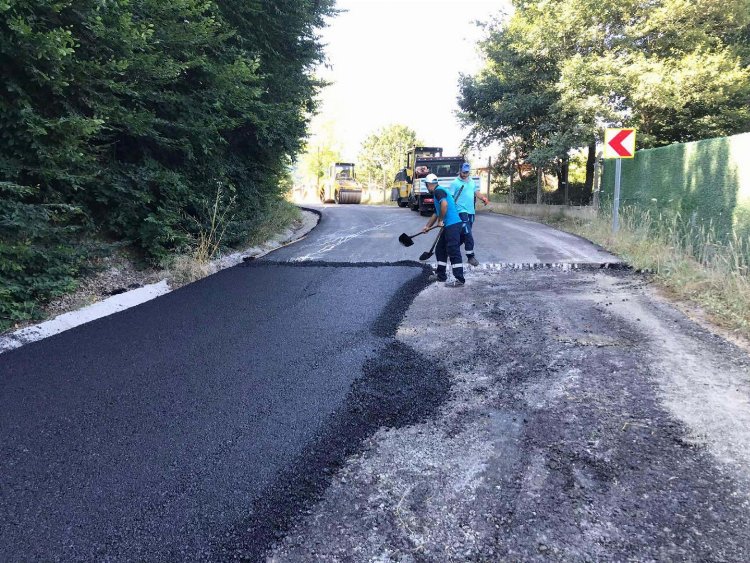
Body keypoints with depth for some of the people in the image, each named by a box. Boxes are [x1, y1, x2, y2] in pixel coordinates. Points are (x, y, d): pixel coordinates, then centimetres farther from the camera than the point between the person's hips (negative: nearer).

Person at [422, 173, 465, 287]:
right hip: (448, 226, 10)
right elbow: (436, 213, 33)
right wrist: (427, 226, 38)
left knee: (453, 252, -10)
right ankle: (441, 275, 25)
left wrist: (440, 220, -16)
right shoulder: (438, 193, 23)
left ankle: (460, 280, -9)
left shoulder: (438, 191, -8)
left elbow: (444, 204, -28)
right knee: (440, 250, 17)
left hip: (453, 225, -10)